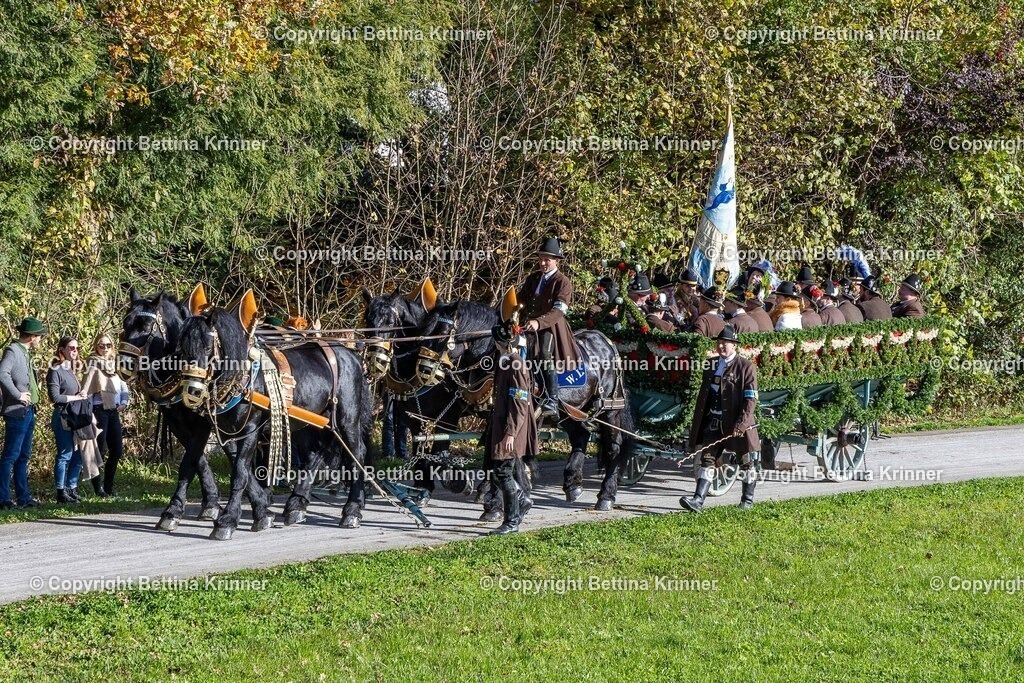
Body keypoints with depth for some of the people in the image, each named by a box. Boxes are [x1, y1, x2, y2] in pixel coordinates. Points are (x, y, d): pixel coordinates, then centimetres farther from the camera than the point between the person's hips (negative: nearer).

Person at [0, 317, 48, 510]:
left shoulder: (25, 353, 16)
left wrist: (33, 397, 10)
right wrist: (18, 395, -23)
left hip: (28, 412, 10)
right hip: (17, 412, -10)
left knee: (23, 456, 13)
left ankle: (23, 497, 18)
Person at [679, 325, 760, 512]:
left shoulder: (746, 367, -7)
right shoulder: (712, 366, 12)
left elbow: (751, 399, -12)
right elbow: (703, 397, 16)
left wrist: (741, 424, -21)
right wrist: (697, 424, 13)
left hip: (737, 423, -5)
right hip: (713, 422, 5)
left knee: (745, 461, 7)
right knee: (707, 459, -4)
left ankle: (748, 500, 21)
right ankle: (698, 500, -11)